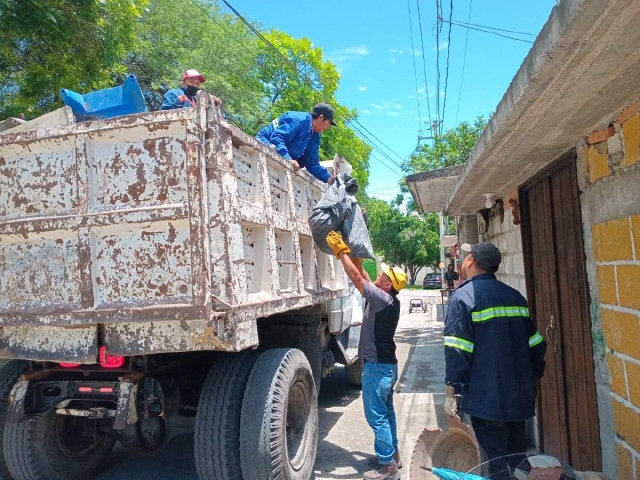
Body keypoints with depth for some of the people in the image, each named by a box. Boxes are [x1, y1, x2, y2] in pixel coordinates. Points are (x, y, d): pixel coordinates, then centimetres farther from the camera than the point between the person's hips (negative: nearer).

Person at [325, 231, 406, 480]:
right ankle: (392, 455, 31)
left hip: (377, 366, -10)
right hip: (385, 364, 10)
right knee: (385, 412, 19)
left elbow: (357, 278, -22)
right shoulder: (387, 299, 5)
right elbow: (363, 277, 12)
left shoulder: (384, 299, -22)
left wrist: (341, 251, -15)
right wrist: (352, 254, 9)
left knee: (376, 416, -1)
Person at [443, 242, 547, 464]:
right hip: (518, 396, 7)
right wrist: (532, 382, 23)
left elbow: (457, 351, -17)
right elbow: (536, 345, 13)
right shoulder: (515, 296, 8)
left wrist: (452, 391, -11)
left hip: (486, 399, -7)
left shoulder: (463, 296, -12)